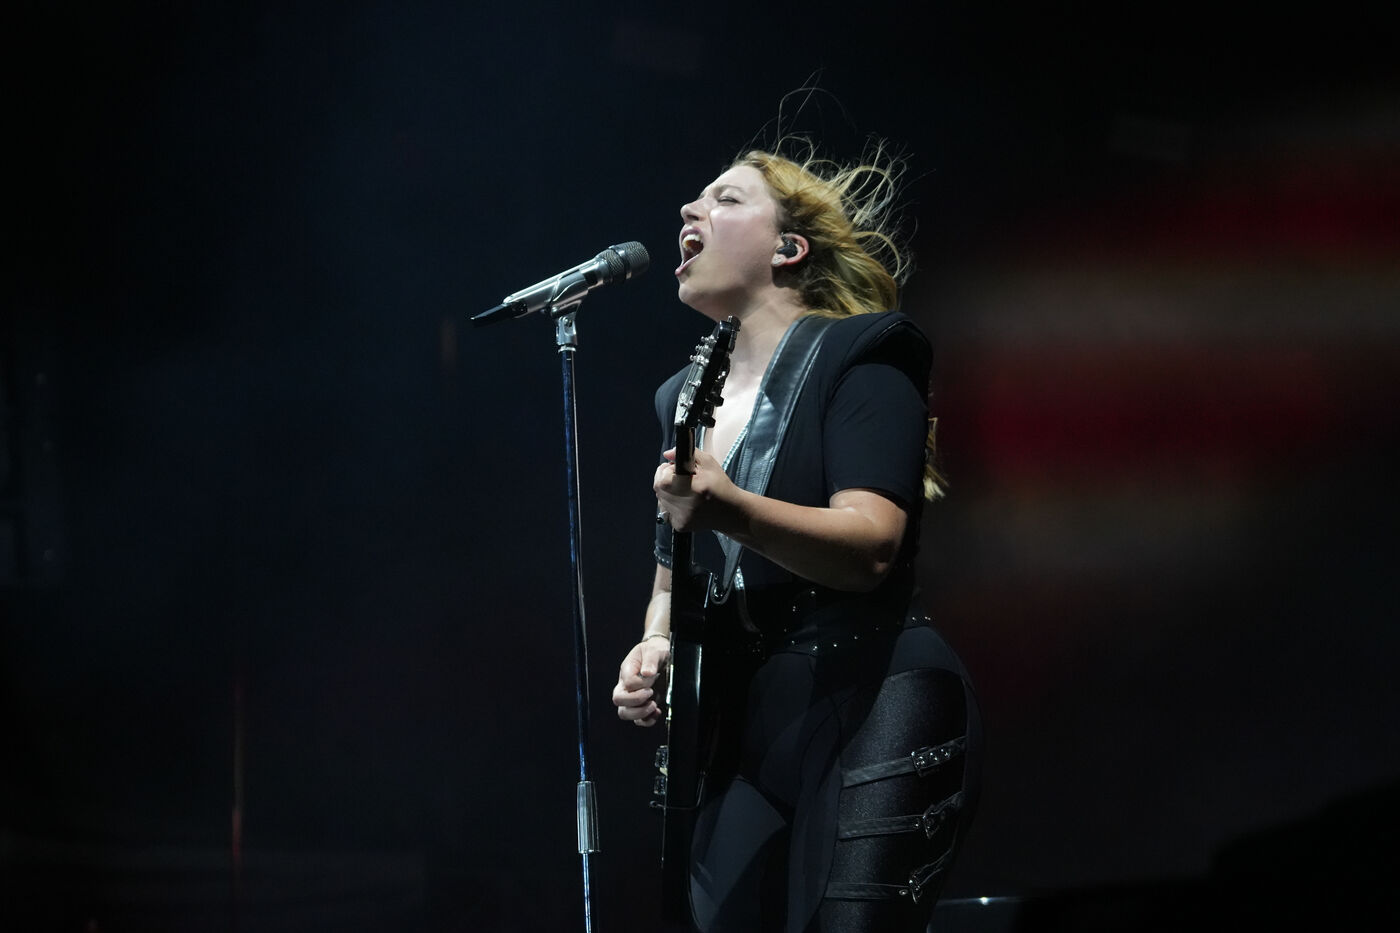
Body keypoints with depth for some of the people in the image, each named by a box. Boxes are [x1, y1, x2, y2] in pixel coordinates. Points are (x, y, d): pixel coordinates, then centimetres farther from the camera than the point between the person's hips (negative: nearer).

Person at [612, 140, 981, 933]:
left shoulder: (859, 356, -4)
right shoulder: (688, 397, 18)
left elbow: (871, 546, -19)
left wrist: (727, 508, -35)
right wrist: (652, 652, 4)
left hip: (870, 712, -7)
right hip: (740, 740, 7)